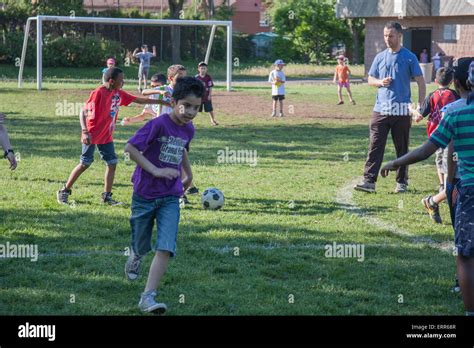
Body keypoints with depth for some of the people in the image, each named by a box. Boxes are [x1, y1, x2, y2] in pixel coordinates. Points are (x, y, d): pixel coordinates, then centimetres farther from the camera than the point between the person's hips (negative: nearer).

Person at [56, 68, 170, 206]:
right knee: (85, 164, -2)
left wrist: (162, 102, 12)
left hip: (106, 136, 7)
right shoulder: (99, 93, -17)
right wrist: (85, 132, -28)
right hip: (92, 136, -7)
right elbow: (83, 112, -18)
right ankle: (64, 192, 9)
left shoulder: (119, 94, 4)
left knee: (112, 163, 3)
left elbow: (139, 100, 12)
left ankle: (107, 196, 12)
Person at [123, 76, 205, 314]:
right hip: (145, 194, -4)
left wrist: (189, 174, 36)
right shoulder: (159, 124, -16)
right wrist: (155, 171, -25)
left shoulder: (188, 129, 4)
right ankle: (135, 257, 51)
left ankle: (148, 297, -16)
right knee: (141, 245, 13)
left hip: (170, 197, 4)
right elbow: (130, 148, -21)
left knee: (166, 247, -15)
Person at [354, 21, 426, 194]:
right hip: (381, 109, 2)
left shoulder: (409, 57, -1)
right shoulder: (380, 57, 10)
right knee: (375, 147, -6)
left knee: (402, 148, 6)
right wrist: (380, 82, -6)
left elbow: (421, 83, -1)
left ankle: (402, 182, 16)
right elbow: (370, 79, 17)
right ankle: (369, 181, -9)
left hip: (402, 111, -2)